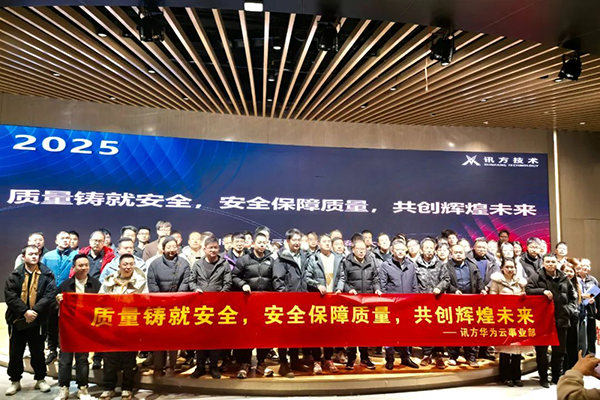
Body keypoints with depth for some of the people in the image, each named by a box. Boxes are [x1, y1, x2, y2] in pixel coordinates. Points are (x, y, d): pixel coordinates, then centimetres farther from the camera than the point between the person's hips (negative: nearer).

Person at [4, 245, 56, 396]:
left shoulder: (46, 274, -1)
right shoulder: (15, 274, 2)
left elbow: (50, 295, -10)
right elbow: (9, 295, -8)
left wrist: (35, 311, -21)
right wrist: (24, 311, -19)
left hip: (36, 320, -1)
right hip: (17, 319, 1)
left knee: (38, 352, 9)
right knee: (15, 352, 11)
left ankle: (40, 379, 23)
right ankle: (15, 381, 27)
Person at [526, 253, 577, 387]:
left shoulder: (564, 278, 9)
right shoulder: (536, 277, -3)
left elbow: (572, 297, 17)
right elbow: (528, 290, -12)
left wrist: (569, 309, 2)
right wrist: (543, 291, -22)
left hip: (561, 319, 4)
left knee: (560, 350, 14)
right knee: (542, 350, 4)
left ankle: (557, 376, 29)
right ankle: (543, 377, 16)